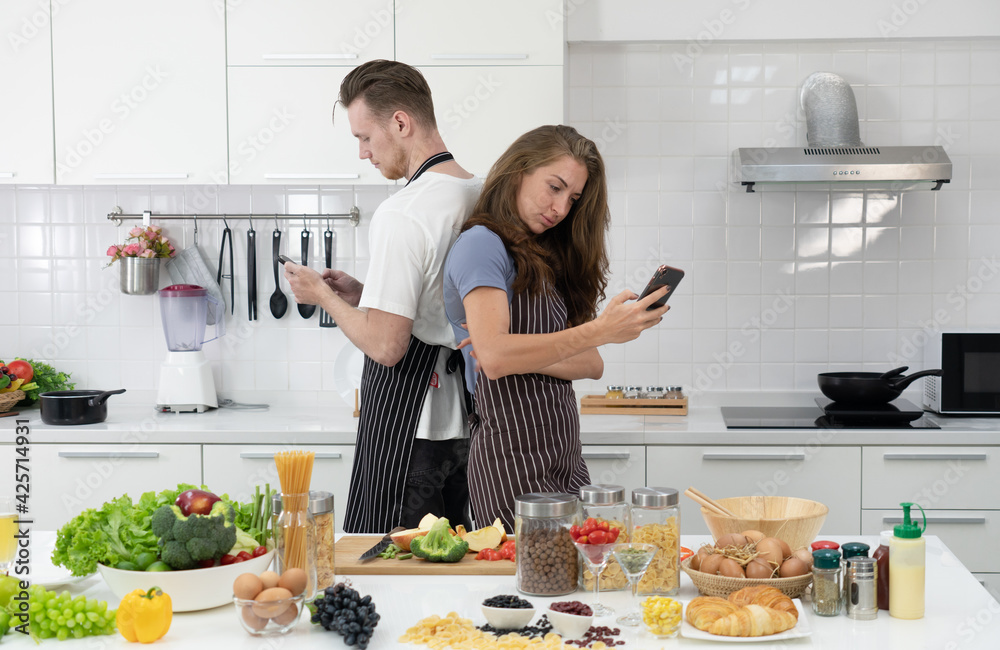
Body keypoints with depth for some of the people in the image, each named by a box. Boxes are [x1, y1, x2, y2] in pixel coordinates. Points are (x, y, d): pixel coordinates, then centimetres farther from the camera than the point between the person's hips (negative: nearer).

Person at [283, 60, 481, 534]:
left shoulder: (402, 214, -19)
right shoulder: (481, 197, 9)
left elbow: (386, 345, -22)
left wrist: (323, 295, -6)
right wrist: (363, 294, 15)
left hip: (407, 429, -9)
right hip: (459, 422, 9)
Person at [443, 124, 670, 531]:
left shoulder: (549, 258, 19)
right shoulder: (482, 243, -6)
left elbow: (592, 365, 7)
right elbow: (494, 357, -21)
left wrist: (523, 357, -12)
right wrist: (599, 331, -24)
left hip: (564, 459, 8)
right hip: (512, 456, -8)